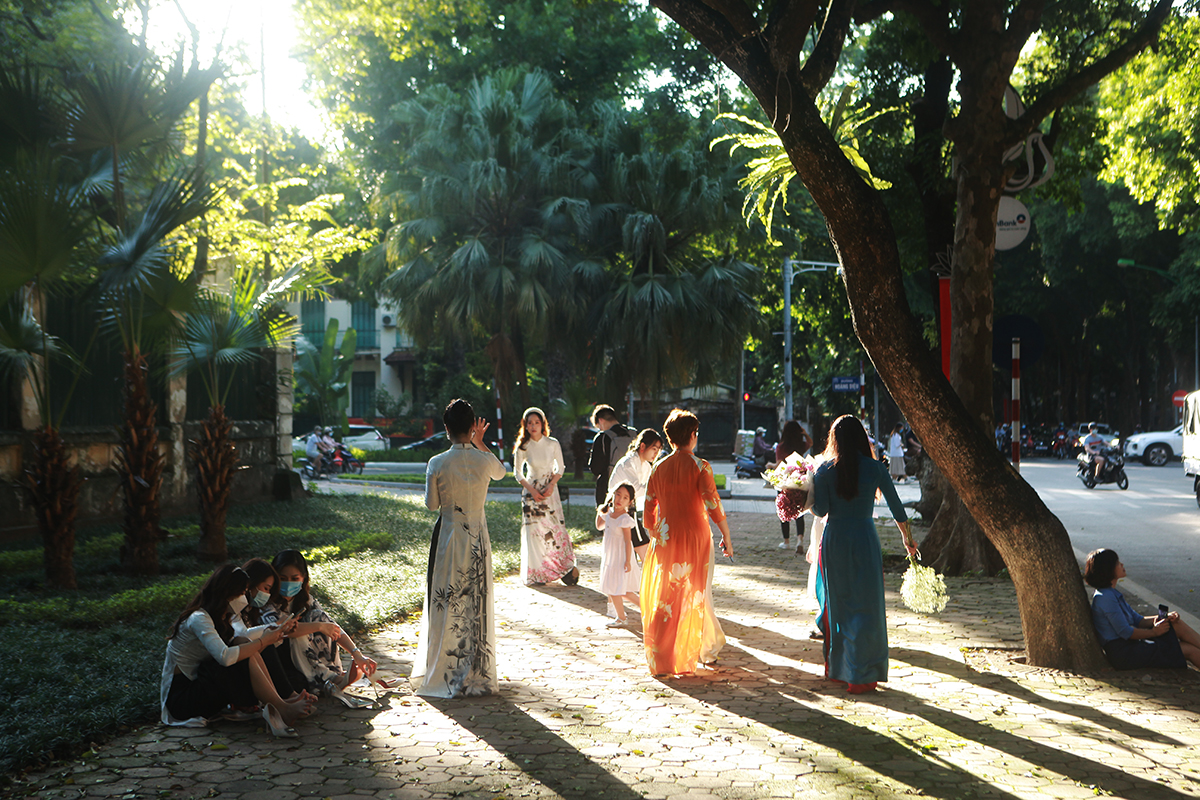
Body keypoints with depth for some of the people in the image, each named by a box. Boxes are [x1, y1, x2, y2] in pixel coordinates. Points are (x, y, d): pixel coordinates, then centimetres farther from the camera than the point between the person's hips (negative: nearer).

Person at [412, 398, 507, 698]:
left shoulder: (437, 464, -13)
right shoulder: (484, 460, -7)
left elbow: (431, 503, -3)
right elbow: (501, 472, 17)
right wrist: (479, 444, 17)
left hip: (447, 536, -2)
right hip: (477, 536, 2)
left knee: (445, 604, 8)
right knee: (476, 604, 10)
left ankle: (442, 672, 14)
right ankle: (476, 672, 15)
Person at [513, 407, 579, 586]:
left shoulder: (553, 444, -4)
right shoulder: (522, 447, -5)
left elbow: (560, 468, 5)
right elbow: (517, 472, 4)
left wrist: (551, 486, -10)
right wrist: (532, 490, -9)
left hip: (550, 490, 1)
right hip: (531, 491, 0)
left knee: (555, 528, -3)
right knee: (534, 530, -3)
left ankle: (566, 568, 8)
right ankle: (537, 573, 6)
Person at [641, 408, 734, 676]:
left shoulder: (659, 468, 3)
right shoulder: (699, 466, -9)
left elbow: (649, 510, 7)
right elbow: (713, 505, -12)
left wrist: (655, 537, 20)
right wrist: (726, 537, -3)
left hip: (666, 541, 3)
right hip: (696, 538, -3)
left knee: (664, 597, 10)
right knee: (695, 596, 10)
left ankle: (659, 659, 11)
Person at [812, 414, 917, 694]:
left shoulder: (826, 470, -4)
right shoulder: (874, 468, -3)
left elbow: (821, 510, -5)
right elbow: (897, 507, 4)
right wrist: (907, 538, 17)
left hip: (834, 540, 2)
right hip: (864, 540, -1)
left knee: (835, 603, 15)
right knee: (866, 607, 4)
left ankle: (835, 666, 27)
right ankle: (861, 675, 4)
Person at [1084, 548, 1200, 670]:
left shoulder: (1112, 594, 16)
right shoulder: (1105, 597, -17)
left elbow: (1138, 620, 15)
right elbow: (1125, 632, -19)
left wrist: (1164, 618, 1)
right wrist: (1154, 632, -6)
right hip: (1123, 653, -9)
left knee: (1178, 624, -3)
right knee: (1189, 650, -9)